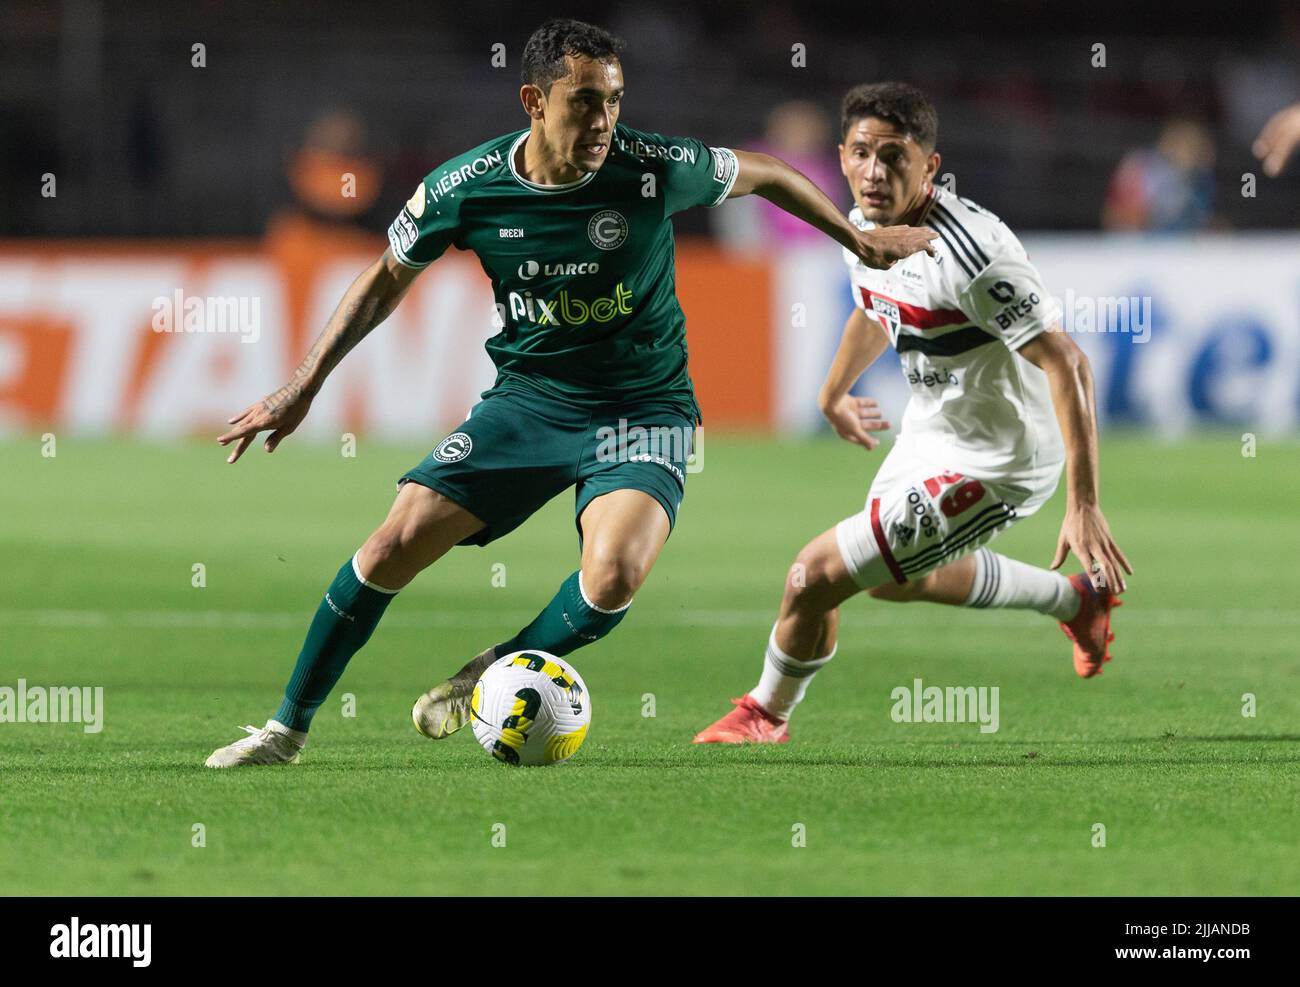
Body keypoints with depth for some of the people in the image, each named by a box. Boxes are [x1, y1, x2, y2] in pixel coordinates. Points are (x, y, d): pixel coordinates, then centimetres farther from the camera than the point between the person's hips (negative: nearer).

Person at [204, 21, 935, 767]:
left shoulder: (655, 169, -17)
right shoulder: (464, 188, -12)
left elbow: (762, 175, 4)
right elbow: (388, 281, 6)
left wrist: (859, 240, 12)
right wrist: (304, 389, 5)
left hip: (643, 408, -2)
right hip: (528, 400, 2)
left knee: (614, 576, -29)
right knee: (397, 544, -11)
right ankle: (288, 728, 6)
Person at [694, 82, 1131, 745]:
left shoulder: (971, 253, -33)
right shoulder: (864, 224, -5)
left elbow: (1066, 364, -32)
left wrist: (1083, 504, -36)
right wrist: (833, 394, 35)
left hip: (991, 466, -10)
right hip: (930, 433, 10)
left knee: (817, 575, -10)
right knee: (892, 580, 32)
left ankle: (767, 714, 21)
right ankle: (1077, 600, 50)